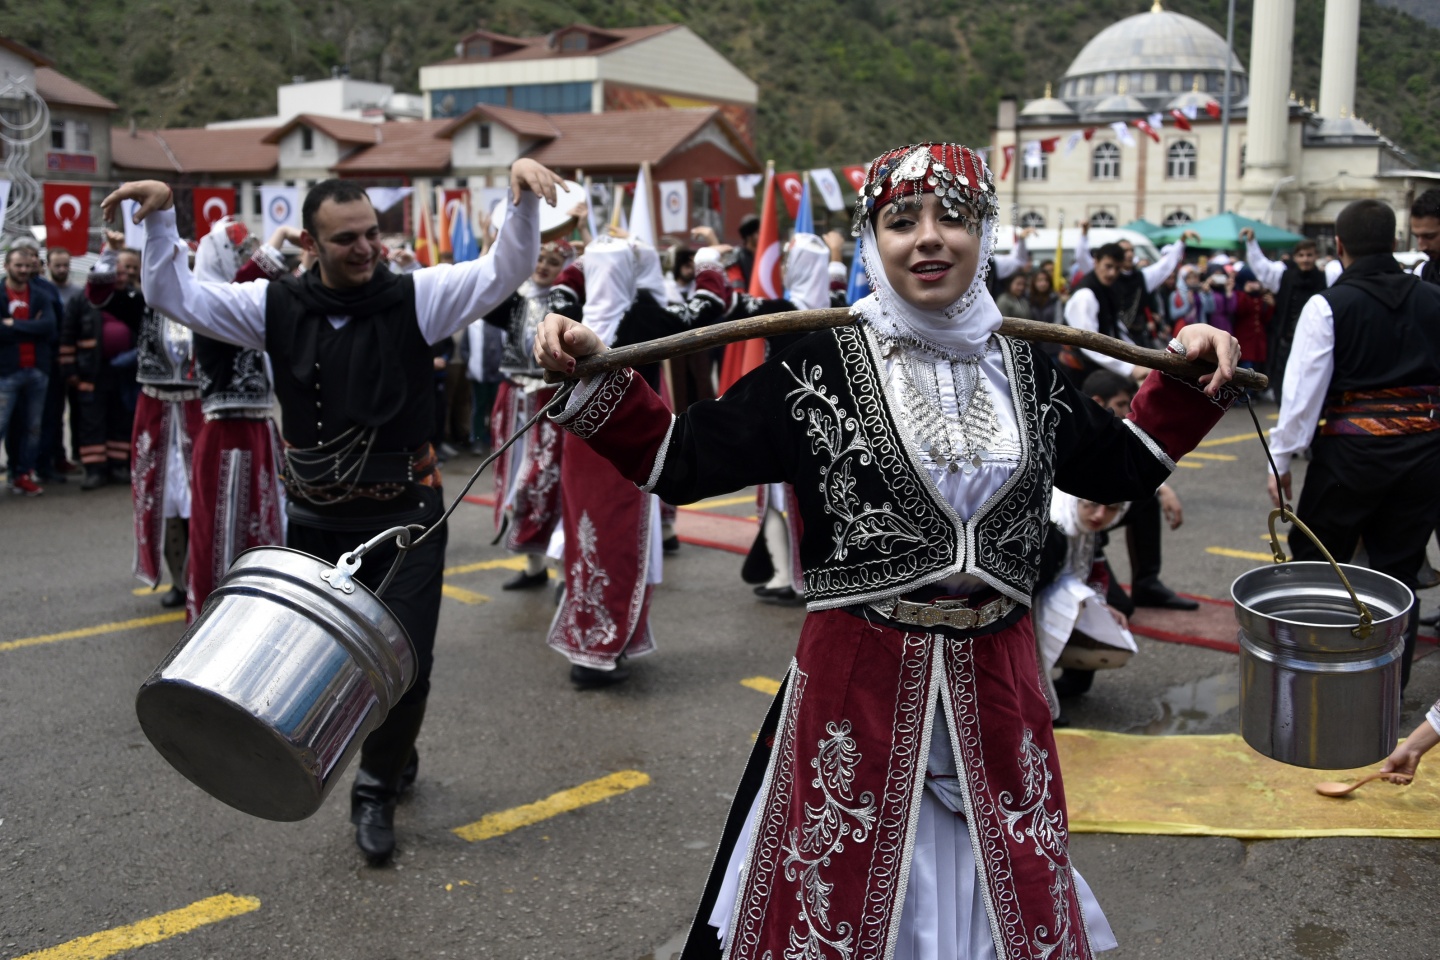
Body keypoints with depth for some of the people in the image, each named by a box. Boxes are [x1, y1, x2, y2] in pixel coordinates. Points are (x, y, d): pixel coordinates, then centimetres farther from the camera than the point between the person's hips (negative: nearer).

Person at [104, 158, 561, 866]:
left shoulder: (416, 297, -8)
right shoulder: (276, 306, -1)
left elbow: (506, 270, -16)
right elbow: (175, 296, 2)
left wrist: (521, 193, -32)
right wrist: (160, 218, -12)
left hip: (406, 519, -2)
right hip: (316, 524, 3)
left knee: (406, 666, -3)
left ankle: (377, 789, 23)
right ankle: (396, 756, 39)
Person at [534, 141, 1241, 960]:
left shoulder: (1023, 369, 6)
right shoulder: (822, 367, -7)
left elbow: (1124, 467, 20)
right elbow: (678, 459, -6)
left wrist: (1187, 380, 12)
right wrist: (594, 376, -16)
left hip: (996, 685, 4)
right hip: (859, 685, -4)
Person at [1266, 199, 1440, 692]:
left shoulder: (1328, 305, -8)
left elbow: (1303, 388, -9)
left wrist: (1281, 461, -4)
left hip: (1353, 448, -4)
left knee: (1314, 560, 10)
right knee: (1399, 568, 12)